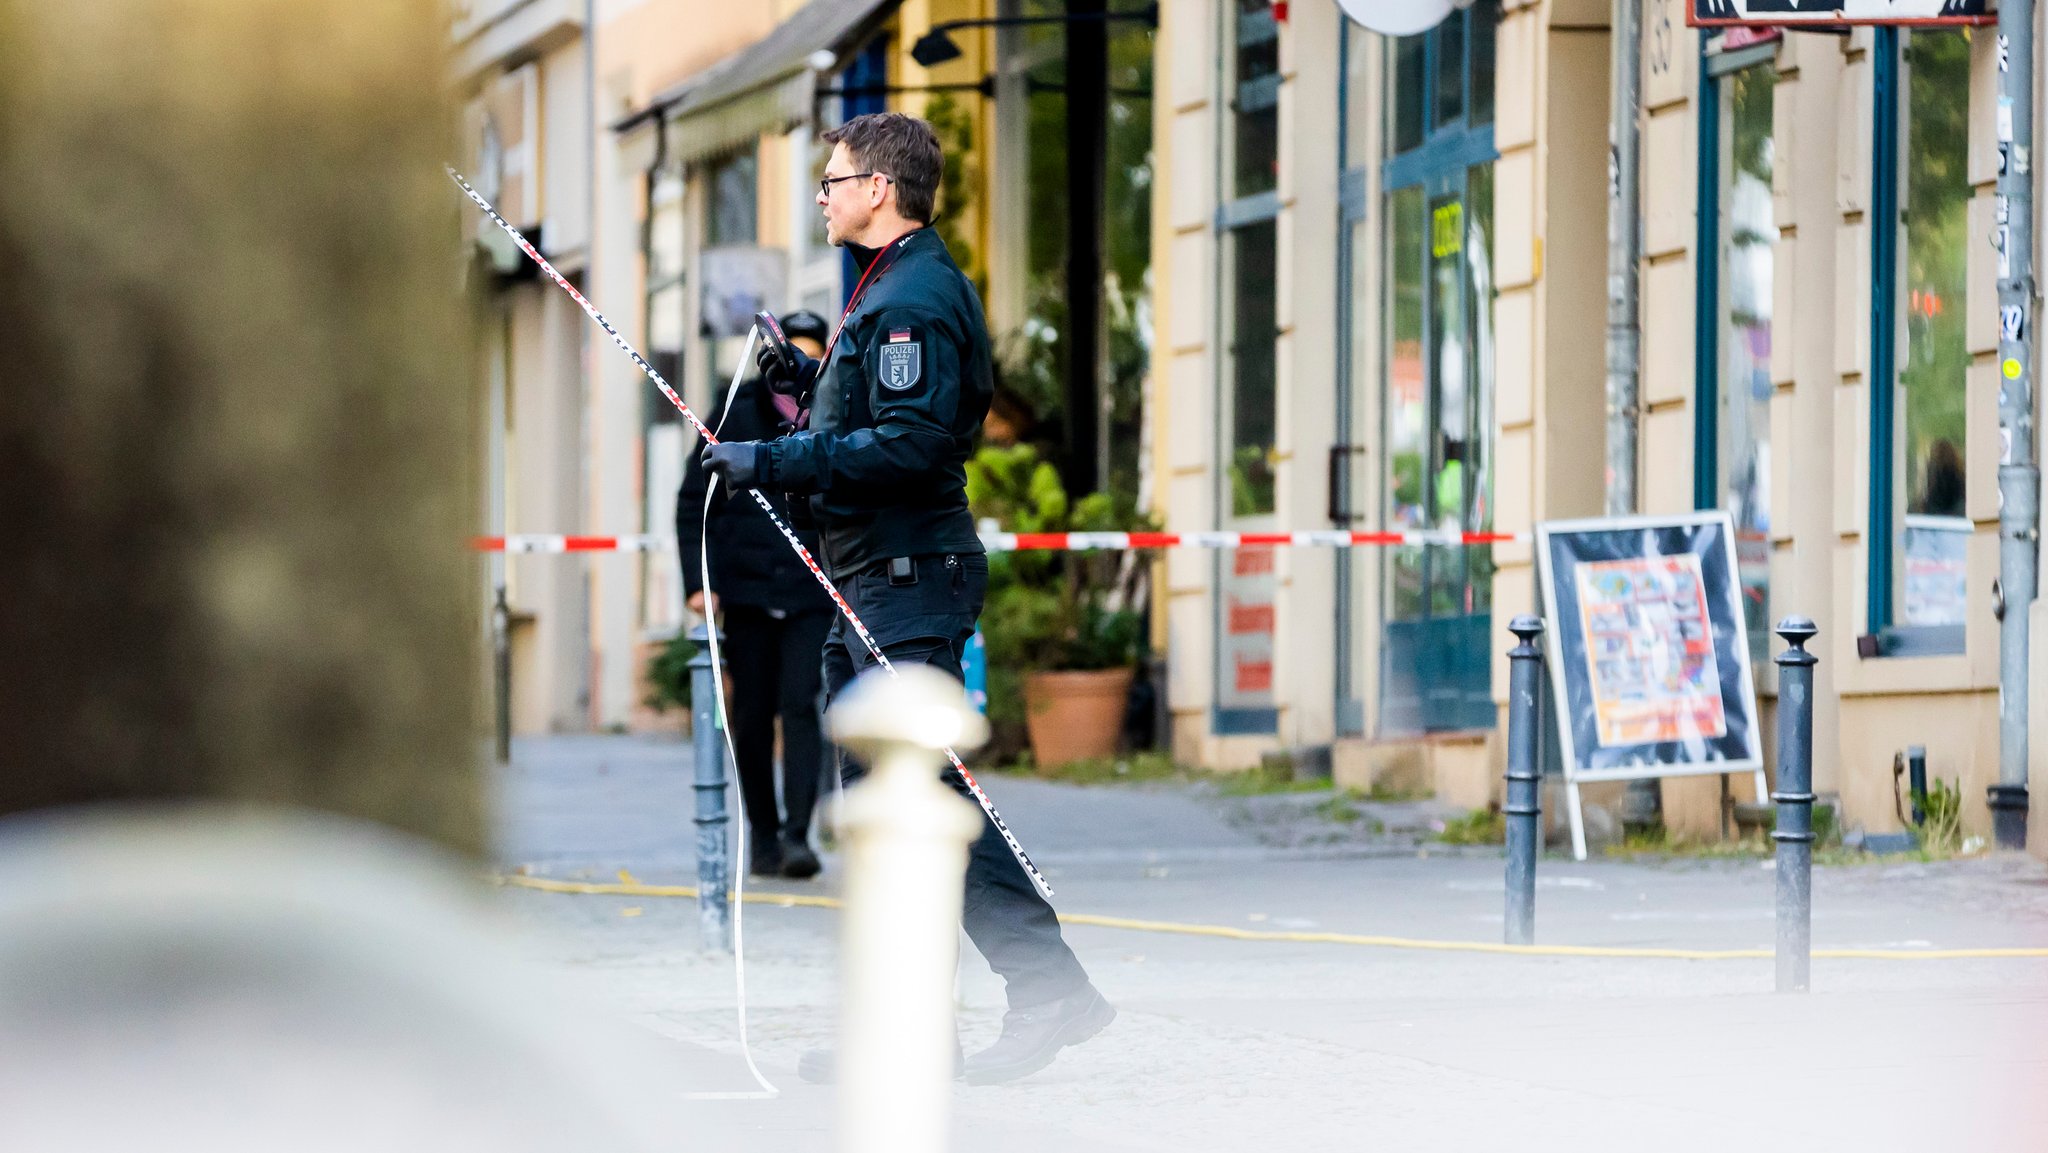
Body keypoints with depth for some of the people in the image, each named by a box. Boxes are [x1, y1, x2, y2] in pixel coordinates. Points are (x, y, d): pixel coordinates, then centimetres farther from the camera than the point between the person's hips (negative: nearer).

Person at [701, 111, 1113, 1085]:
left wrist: (773, 462, -22)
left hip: (907, 576, -11)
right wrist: (809, 378, 16)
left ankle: (1049, 986, -13)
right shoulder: (888, 291, 19)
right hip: (869, 583, 11)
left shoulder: (915, 299, -15)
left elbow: (913, 441, -24)